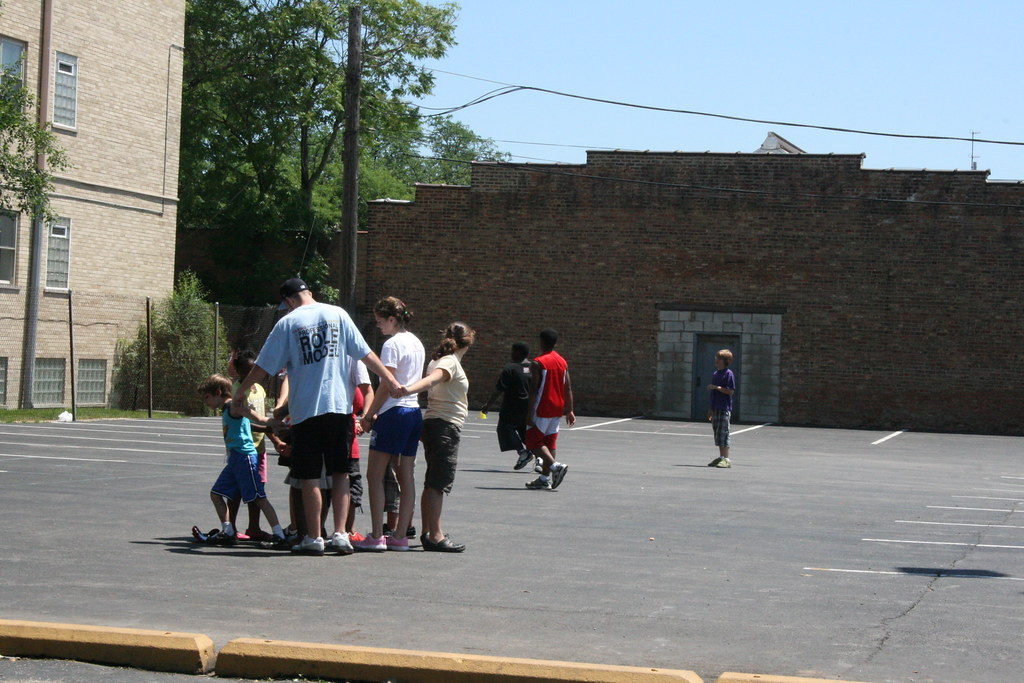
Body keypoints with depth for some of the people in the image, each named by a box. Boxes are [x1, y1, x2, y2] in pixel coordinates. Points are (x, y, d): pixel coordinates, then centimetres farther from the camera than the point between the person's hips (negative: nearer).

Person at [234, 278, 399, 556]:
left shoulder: (287, 323, 0)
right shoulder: (337, 314, 6)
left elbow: (264, 366, 3)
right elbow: (365, 352, 5)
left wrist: (240, 392, 16)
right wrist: (387, 377, 14)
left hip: (305, 409, -2)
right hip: (340, 405, 2)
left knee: (310, 477, 4)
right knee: (341, 473, 9)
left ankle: (314, 537, 6)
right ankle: (340, 534, 3)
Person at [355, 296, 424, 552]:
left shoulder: (392, 344, -11)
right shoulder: (416, 343, 16)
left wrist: (369, 415, -6)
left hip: (394, 413, -9)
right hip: (414, 410, 9)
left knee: (375, 475, -3)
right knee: (406, 476, 7)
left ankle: (376, 536, -6)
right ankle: (400, 536, 8)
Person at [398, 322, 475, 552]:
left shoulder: (437, 360, 17)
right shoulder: (451, 362, -12)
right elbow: (433, 378, -28)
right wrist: (407, 389, -45)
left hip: (432, 423, 10)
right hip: (446, 426, -10)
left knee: (433, 482, 13)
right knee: (438, 483, -10)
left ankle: (428, 532, 18)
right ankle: (435, 536, -12)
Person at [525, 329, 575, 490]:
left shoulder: (538, 363, -12)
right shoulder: (563, 362, 8)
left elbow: (534, 390, -16)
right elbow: (568, 389, 8)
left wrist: (530, 414, -14)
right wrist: (569, 411, 13)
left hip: (543, 409, -7)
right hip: (558, 409, 7)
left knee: (533, 441, 0)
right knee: (549, 442, 12)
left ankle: (556, 465, -18)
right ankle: (545, 479, 12)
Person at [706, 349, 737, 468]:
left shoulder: (729, 374, -8)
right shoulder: (715, 374, 17)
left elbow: (731, 391, -15)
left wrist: (716, 387, -19)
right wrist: (710, 409, 21)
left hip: (724, 409, -8)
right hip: (716, 408, 8)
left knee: (723, 434, -10)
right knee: (717, 433, 10)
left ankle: (726, 459, -9)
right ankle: (721, 457, 15)